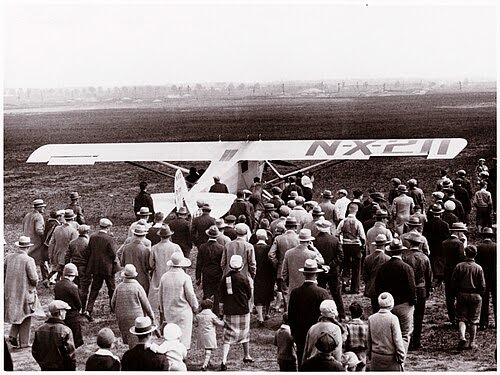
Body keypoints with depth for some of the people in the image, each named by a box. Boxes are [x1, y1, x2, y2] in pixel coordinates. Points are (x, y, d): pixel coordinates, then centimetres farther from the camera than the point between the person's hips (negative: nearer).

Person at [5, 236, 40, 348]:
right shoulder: (28, 260, -18)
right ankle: (24, 342, 12)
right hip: (25, 292, -5)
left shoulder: (8, 257, -1)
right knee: (25, 318, 8)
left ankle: (13, 335, 7)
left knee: (16, 313, 23)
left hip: (10, 292, 5)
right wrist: (34, 284, 3)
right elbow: (34, 278, -19)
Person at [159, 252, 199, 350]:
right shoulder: (185, 277, -16)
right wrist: (195, 306, 8)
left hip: (169, 311, 5)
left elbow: (161, 296, 9)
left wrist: (162, 311, 20)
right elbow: (190, 295, -11)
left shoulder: (164, 277, 0)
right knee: (183, 336, 2)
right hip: (183, 312, -5)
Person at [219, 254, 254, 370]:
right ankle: (247, 356, 34)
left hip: (229, 311, 2)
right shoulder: (243, 278, -13)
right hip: (243, 310, -2)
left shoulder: (225, 278, -2)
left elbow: (222, 295, 7)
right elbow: (249, 295, -2)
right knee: (245, 333, 19)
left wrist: (222, 305, 22)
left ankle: (224, 361, -12)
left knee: (228, 336, 2)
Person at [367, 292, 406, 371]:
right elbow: (398, 340, -12)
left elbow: (369, 340, 7)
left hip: (375, 357, 4)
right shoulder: (393, 319, -14)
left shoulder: (371, 318, -1)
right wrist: (401, 358, -3)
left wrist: (369, 355, 18)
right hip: (391, 358, -4)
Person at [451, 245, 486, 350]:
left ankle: (462, 338, -14)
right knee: (473, 320, 9)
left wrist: (457, 293, 12)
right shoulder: (478, 268, -7)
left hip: (462, 295, 1)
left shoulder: (459, 266, -5)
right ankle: (472, 342, 12)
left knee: (461, 318, 7)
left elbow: (453, 282, -2)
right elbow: (482, 285, -3)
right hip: (475, 296, 0)